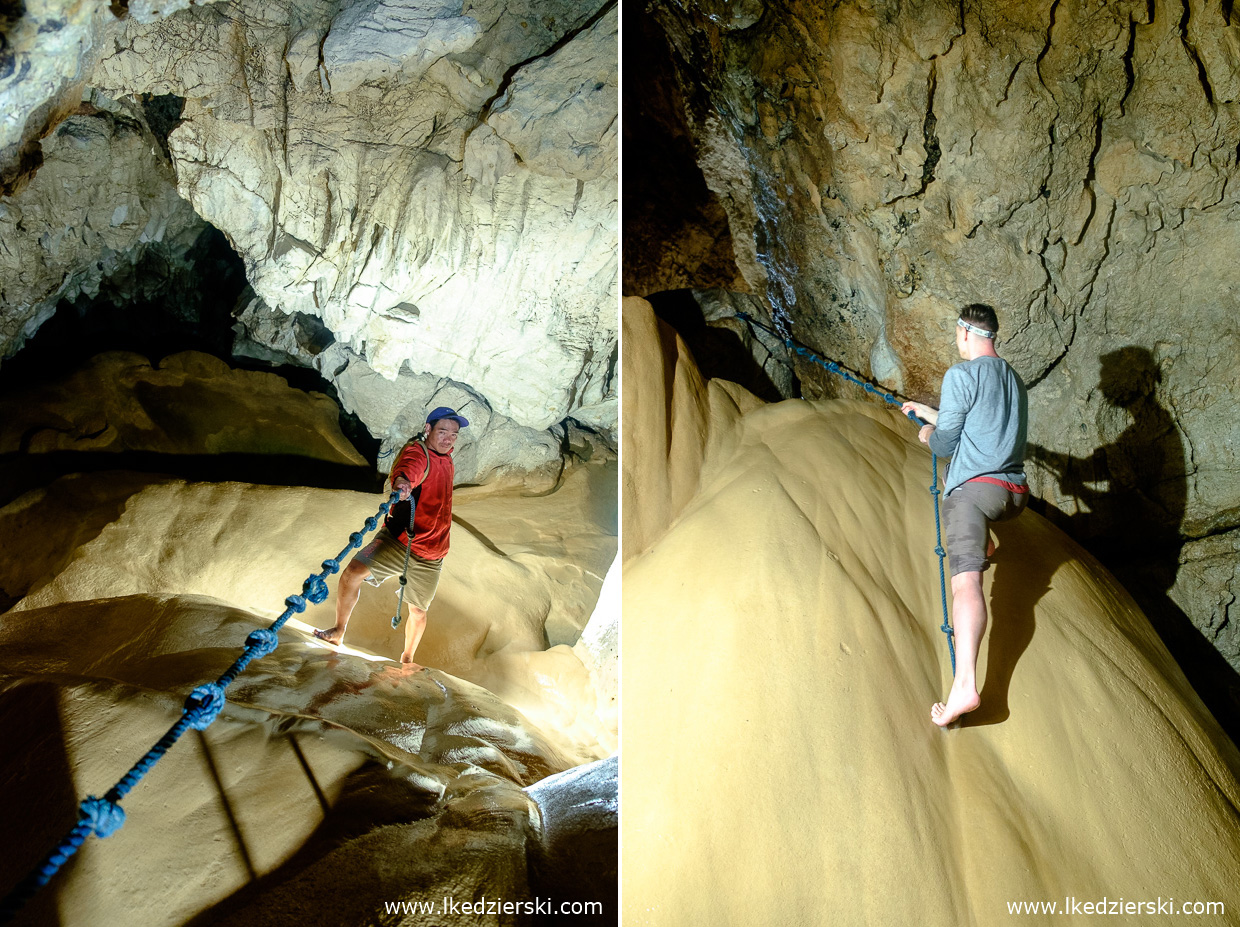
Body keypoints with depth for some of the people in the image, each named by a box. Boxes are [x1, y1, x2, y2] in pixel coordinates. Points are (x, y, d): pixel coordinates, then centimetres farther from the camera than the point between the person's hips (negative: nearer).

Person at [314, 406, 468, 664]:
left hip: (429, 556, 6)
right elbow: (408, 468, -40)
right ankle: (338, 632, -5)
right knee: (353, 572, -25)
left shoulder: (446, 459, 11)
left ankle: (407, 658, 35)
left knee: (418, 611, 11)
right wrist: (402, 482, -61)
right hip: (398, 540, -6)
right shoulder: (416, 453, -13)